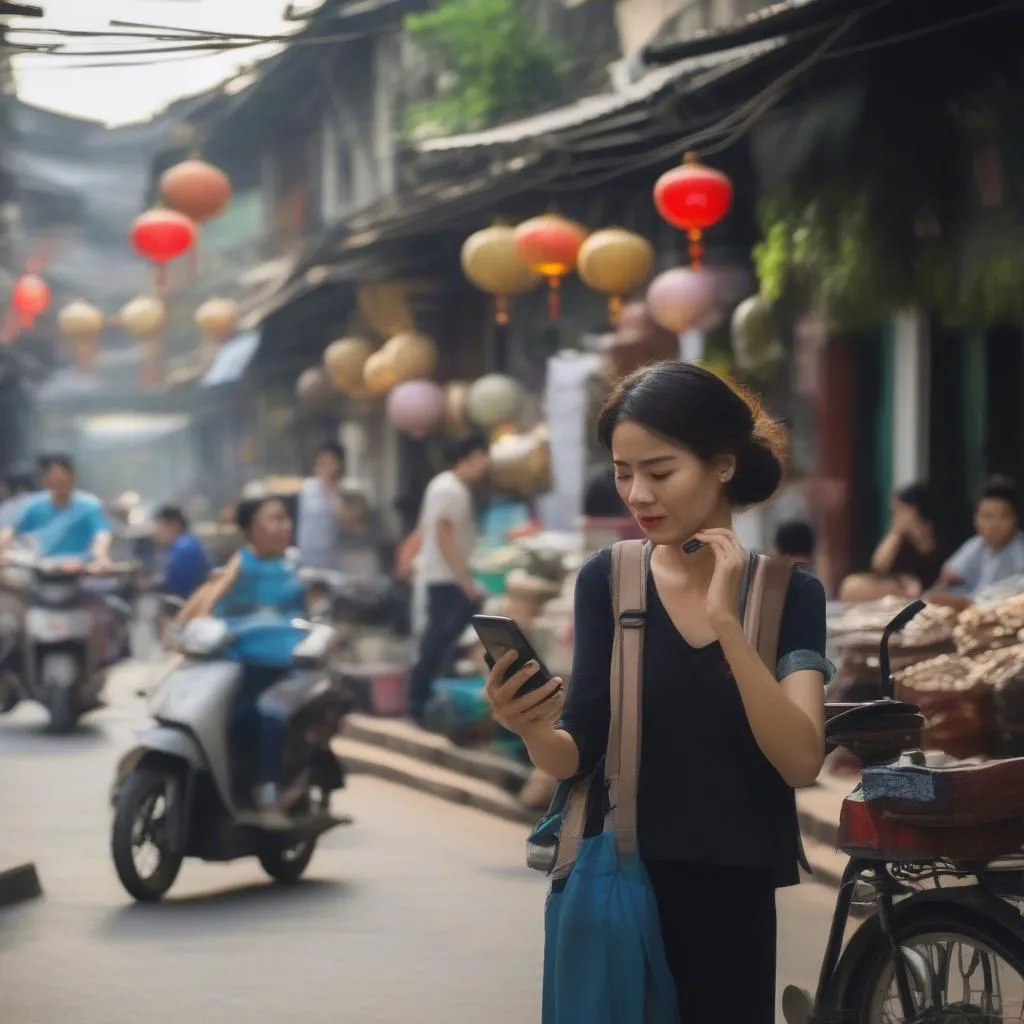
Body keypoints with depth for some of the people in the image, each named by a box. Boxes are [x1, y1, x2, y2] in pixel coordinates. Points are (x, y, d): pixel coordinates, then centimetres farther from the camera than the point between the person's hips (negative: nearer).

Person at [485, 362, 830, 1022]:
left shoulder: (790, 592, -4)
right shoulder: (607, 580, -2)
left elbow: (801, 762, -16)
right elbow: (575, 757, -7)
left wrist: (725, 622, -24)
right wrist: (532, 728, -29)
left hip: (734, 900, 0)